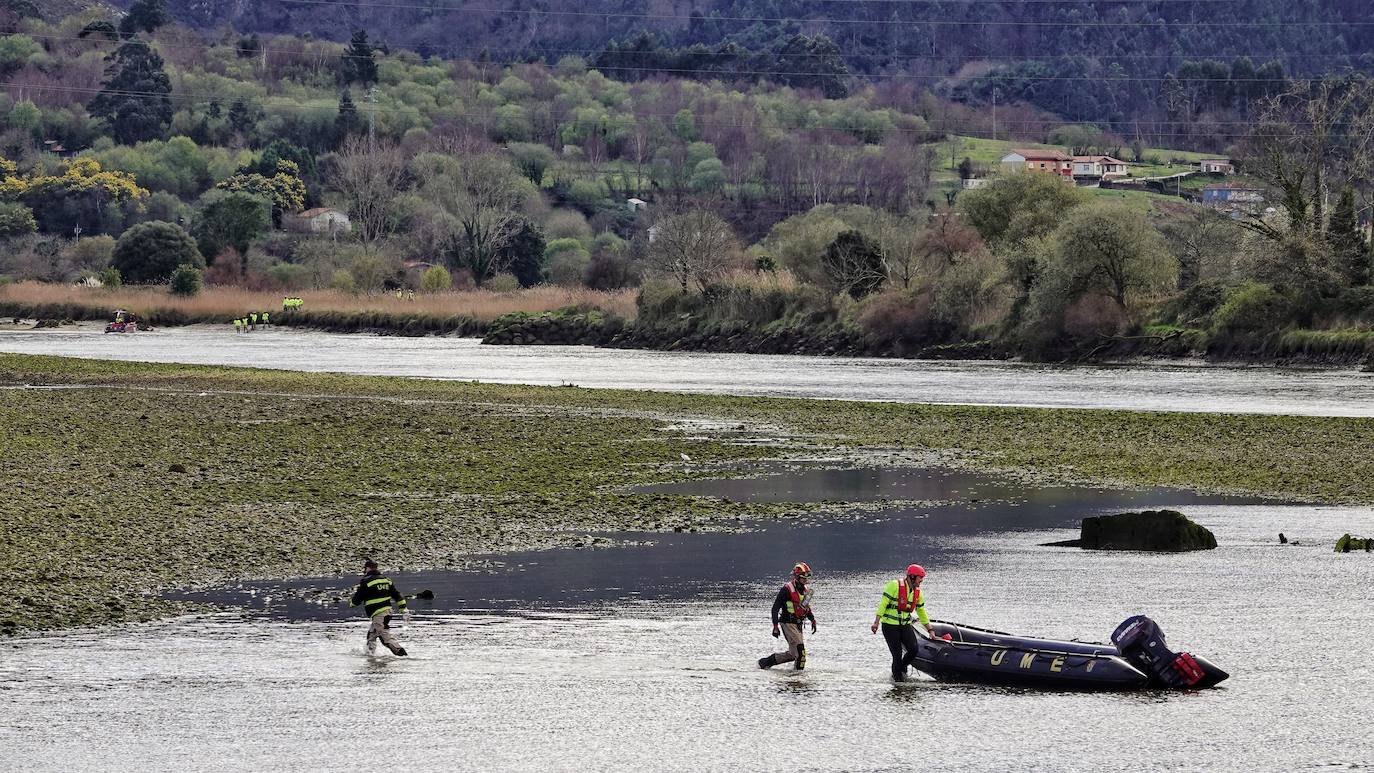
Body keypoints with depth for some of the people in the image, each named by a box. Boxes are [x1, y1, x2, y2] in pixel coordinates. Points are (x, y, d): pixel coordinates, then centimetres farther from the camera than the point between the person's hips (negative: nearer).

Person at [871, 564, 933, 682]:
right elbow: (883, 604, -13)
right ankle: (897, 678, 9)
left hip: (905, 625, 6)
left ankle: (901, 669, 16)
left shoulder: (917, 592, 9)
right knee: (897, 655, -9)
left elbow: (921, 613, 18)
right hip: (890, 626, -6)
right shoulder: (894, 586, -11)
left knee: (913, 650, -11)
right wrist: (876, 622, -19)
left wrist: (930, 630, 18)